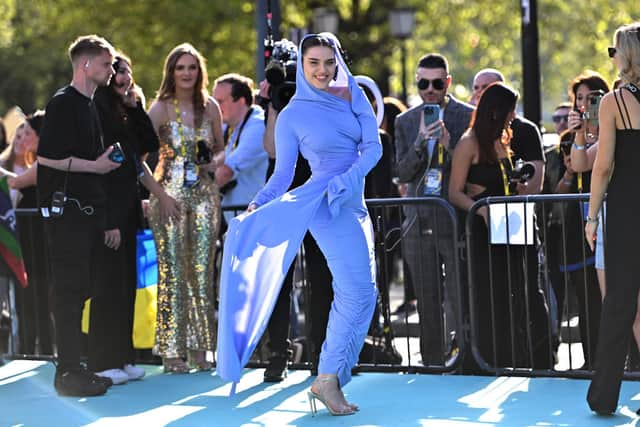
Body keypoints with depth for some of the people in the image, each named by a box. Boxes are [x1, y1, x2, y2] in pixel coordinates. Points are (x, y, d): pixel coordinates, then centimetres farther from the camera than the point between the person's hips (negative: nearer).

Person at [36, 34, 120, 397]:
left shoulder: (91, 105, 18)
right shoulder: (63, 103, -10)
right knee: (69, 291, -9)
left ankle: (75, 367, 14)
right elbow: (47, 157, -18)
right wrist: (94, 166, -14)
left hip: (88, 209, 9)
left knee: (81, 291, 10)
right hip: (66, 208, -9)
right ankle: (68, 372, -8)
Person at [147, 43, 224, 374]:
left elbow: (221, 148, 20)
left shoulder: (210, 107, 9)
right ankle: (172, 350, 0)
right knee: (173, 271, -4)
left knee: (202, 270, 2)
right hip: (169, 194, -3)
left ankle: (199, 349, 9)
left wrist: (214, 162, -3)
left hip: (203, 194, 3)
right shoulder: (161, 108, -2)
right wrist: (159, 193, -17)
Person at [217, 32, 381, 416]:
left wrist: (347, 179, -16)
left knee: (362, 295, 4)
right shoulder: (293, 115, -2)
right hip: (324, 203, -6)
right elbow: (283, 174, 1)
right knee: (357, 290, -17)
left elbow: (373, 146, 0)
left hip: (354, 204, 6)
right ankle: (327, 379, -14)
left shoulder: (354, 94, 8)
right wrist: (257, 208, -14)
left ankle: (331, 380, 7)